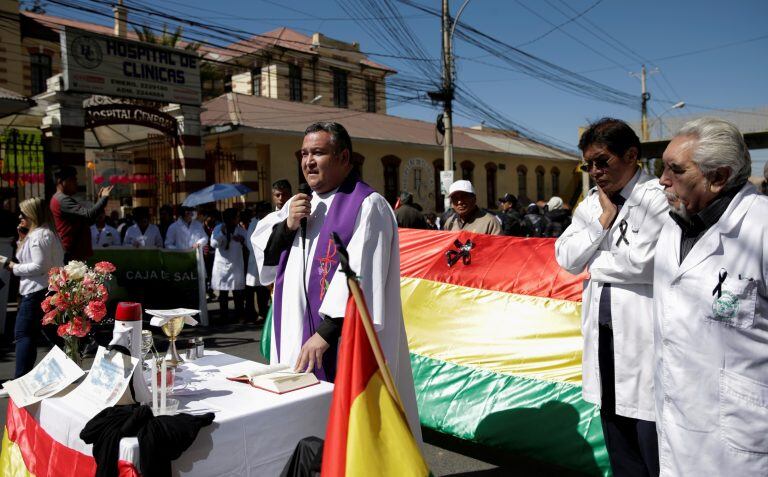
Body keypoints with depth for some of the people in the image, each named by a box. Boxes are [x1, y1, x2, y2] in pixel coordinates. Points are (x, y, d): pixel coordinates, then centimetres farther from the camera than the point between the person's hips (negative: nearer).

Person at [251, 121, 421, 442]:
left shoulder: (367, 206, -10)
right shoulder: (300, 205, 14)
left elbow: (359, 276, -19)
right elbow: (263, 256, 13)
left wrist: (326, 332, -23)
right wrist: (287, 226, -5)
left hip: (346, 344, -7)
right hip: (298, 340, 7)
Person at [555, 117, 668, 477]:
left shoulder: (659, 198, -10)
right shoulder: (592, 203, 11)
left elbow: (642, 261, -21)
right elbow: (565, 258, 5)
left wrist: (594, 264, -4)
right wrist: (603, 220, -5)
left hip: (643, 336, -7)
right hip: (602, 332, 7)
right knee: (619, 448, 20)